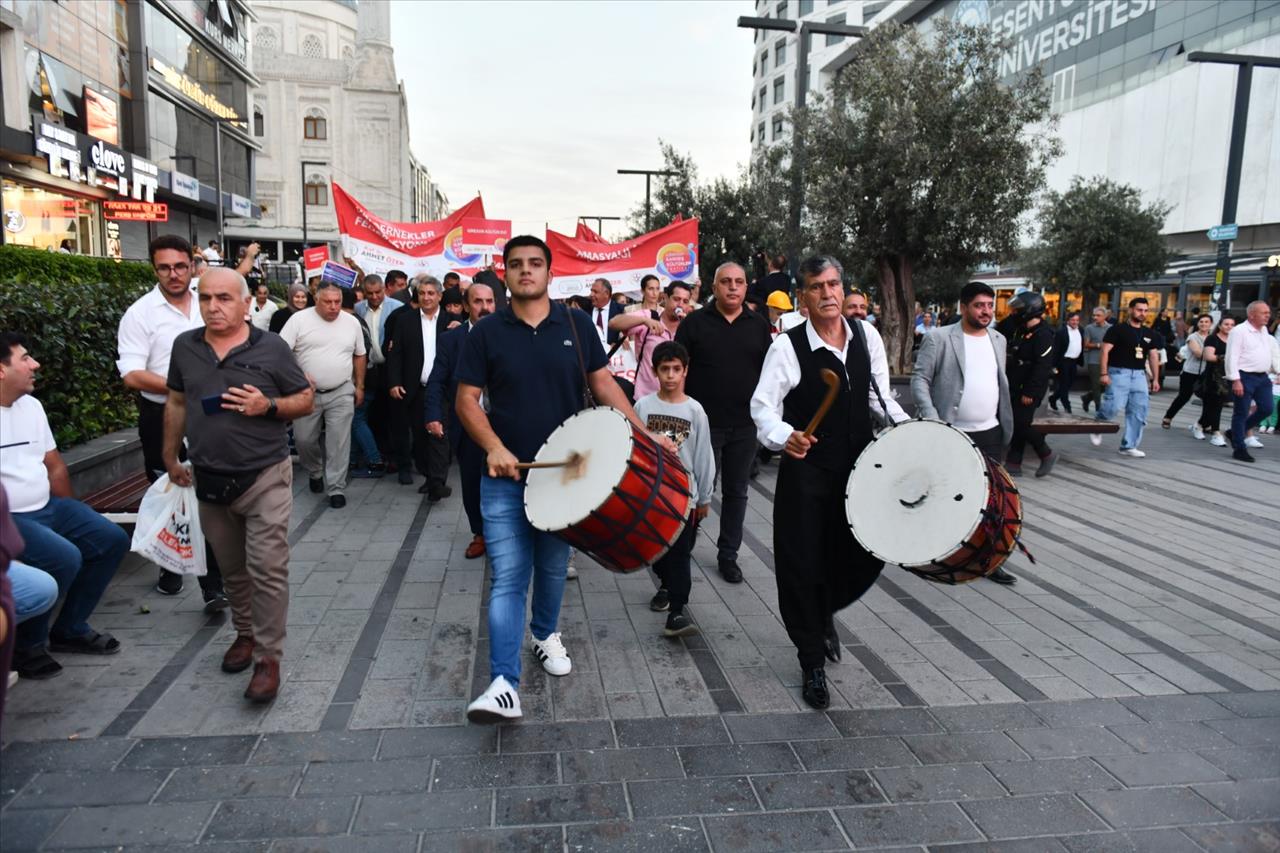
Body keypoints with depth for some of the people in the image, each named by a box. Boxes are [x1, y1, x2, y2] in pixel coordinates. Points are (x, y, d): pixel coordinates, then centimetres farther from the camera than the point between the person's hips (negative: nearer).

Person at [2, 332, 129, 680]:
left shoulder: (31, 404, 10)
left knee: (112, 540, 3)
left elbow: (54, 465, 16)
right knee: (64, 558, -27)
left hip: (48, 507, 9)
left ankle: (69, 629, 15)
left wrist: (72, 516, 14)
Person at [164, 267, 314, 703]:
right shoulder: (185, 346, 3)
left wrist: (268, 406, -19)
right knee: (232, 568, 18)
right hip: (209, 481, 4)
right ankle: (245, 632, 37)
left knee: (267, 569, -6)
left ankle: (268, 657, 4)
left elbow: (306, 401, -1)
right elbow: (177, 403, 15)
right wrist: (170, 458, 18)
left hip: (265, 478, -4)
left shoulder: (271, 347, -8)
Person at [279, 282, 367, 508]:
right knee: (304, 439, 8)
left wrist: (359, 386, 10)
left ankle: (336, 488, 6)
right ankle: (315, 473, 35)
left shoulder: (352, 322, 3)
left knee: (339, 443, -2)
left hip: (341, 394, 1)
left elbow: (360, 355, 12)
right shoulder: (299, 319, -7)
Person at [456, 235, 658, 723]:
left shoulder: (577, 326, 2)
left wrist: (643, 434, -6)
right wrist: (494, 447, -17)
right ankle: (504, 684, -5)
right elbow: (467, 400, -2)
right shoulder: (486, 333, -1)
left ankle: (546, 634, 43)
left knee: (553, 567, 17)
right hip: (505, 478, -2)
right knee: (507, 577, -6)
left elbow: (603, 384, 4)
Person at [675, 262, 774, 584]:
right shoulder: (694, 323, -1)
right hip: (704, 423, -3)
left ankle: (728, 555, 23)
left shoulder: (759, 326, 7)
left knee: (736, 492, 11)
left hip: (745, 425, 3)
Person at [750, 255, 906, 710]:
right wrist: (784, 436, -35)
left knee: (868, 553, 9)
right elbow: (763, 406, -16)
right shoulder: (788, 346, -12)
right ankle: (813, 663, 20)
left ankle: (825, 612, 43)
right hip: (806, 473, -4)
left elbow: (879, 396, 12)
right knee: (803, 566, 1)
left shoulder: (867, 336, 2)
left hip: (859, 468, 4)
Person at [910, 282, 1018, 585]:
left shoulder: (998, 339, 11)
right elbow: (919, 379, -11)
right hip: (951, 435, -5)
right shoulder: (939, 339, -9)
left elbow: (1001, 383, 18)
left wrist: (1007, 423, 15)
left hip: (990, 434, 5)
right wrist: (931, 420, -21)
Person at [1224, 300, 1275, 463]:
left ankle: (1236, 433, 24)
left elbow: (1267, 353, 23)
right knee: (1241, 413, -1)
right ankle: (1239, 449, 7)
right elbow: (1232, 357, -16)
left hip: (1262, 377, 8)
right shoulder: (1239, 331, -12)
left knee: (1266, 409, 7)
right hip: (1244, 377, -8)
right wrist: (1236, 380, -21)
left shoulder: (1264, 330, 14)